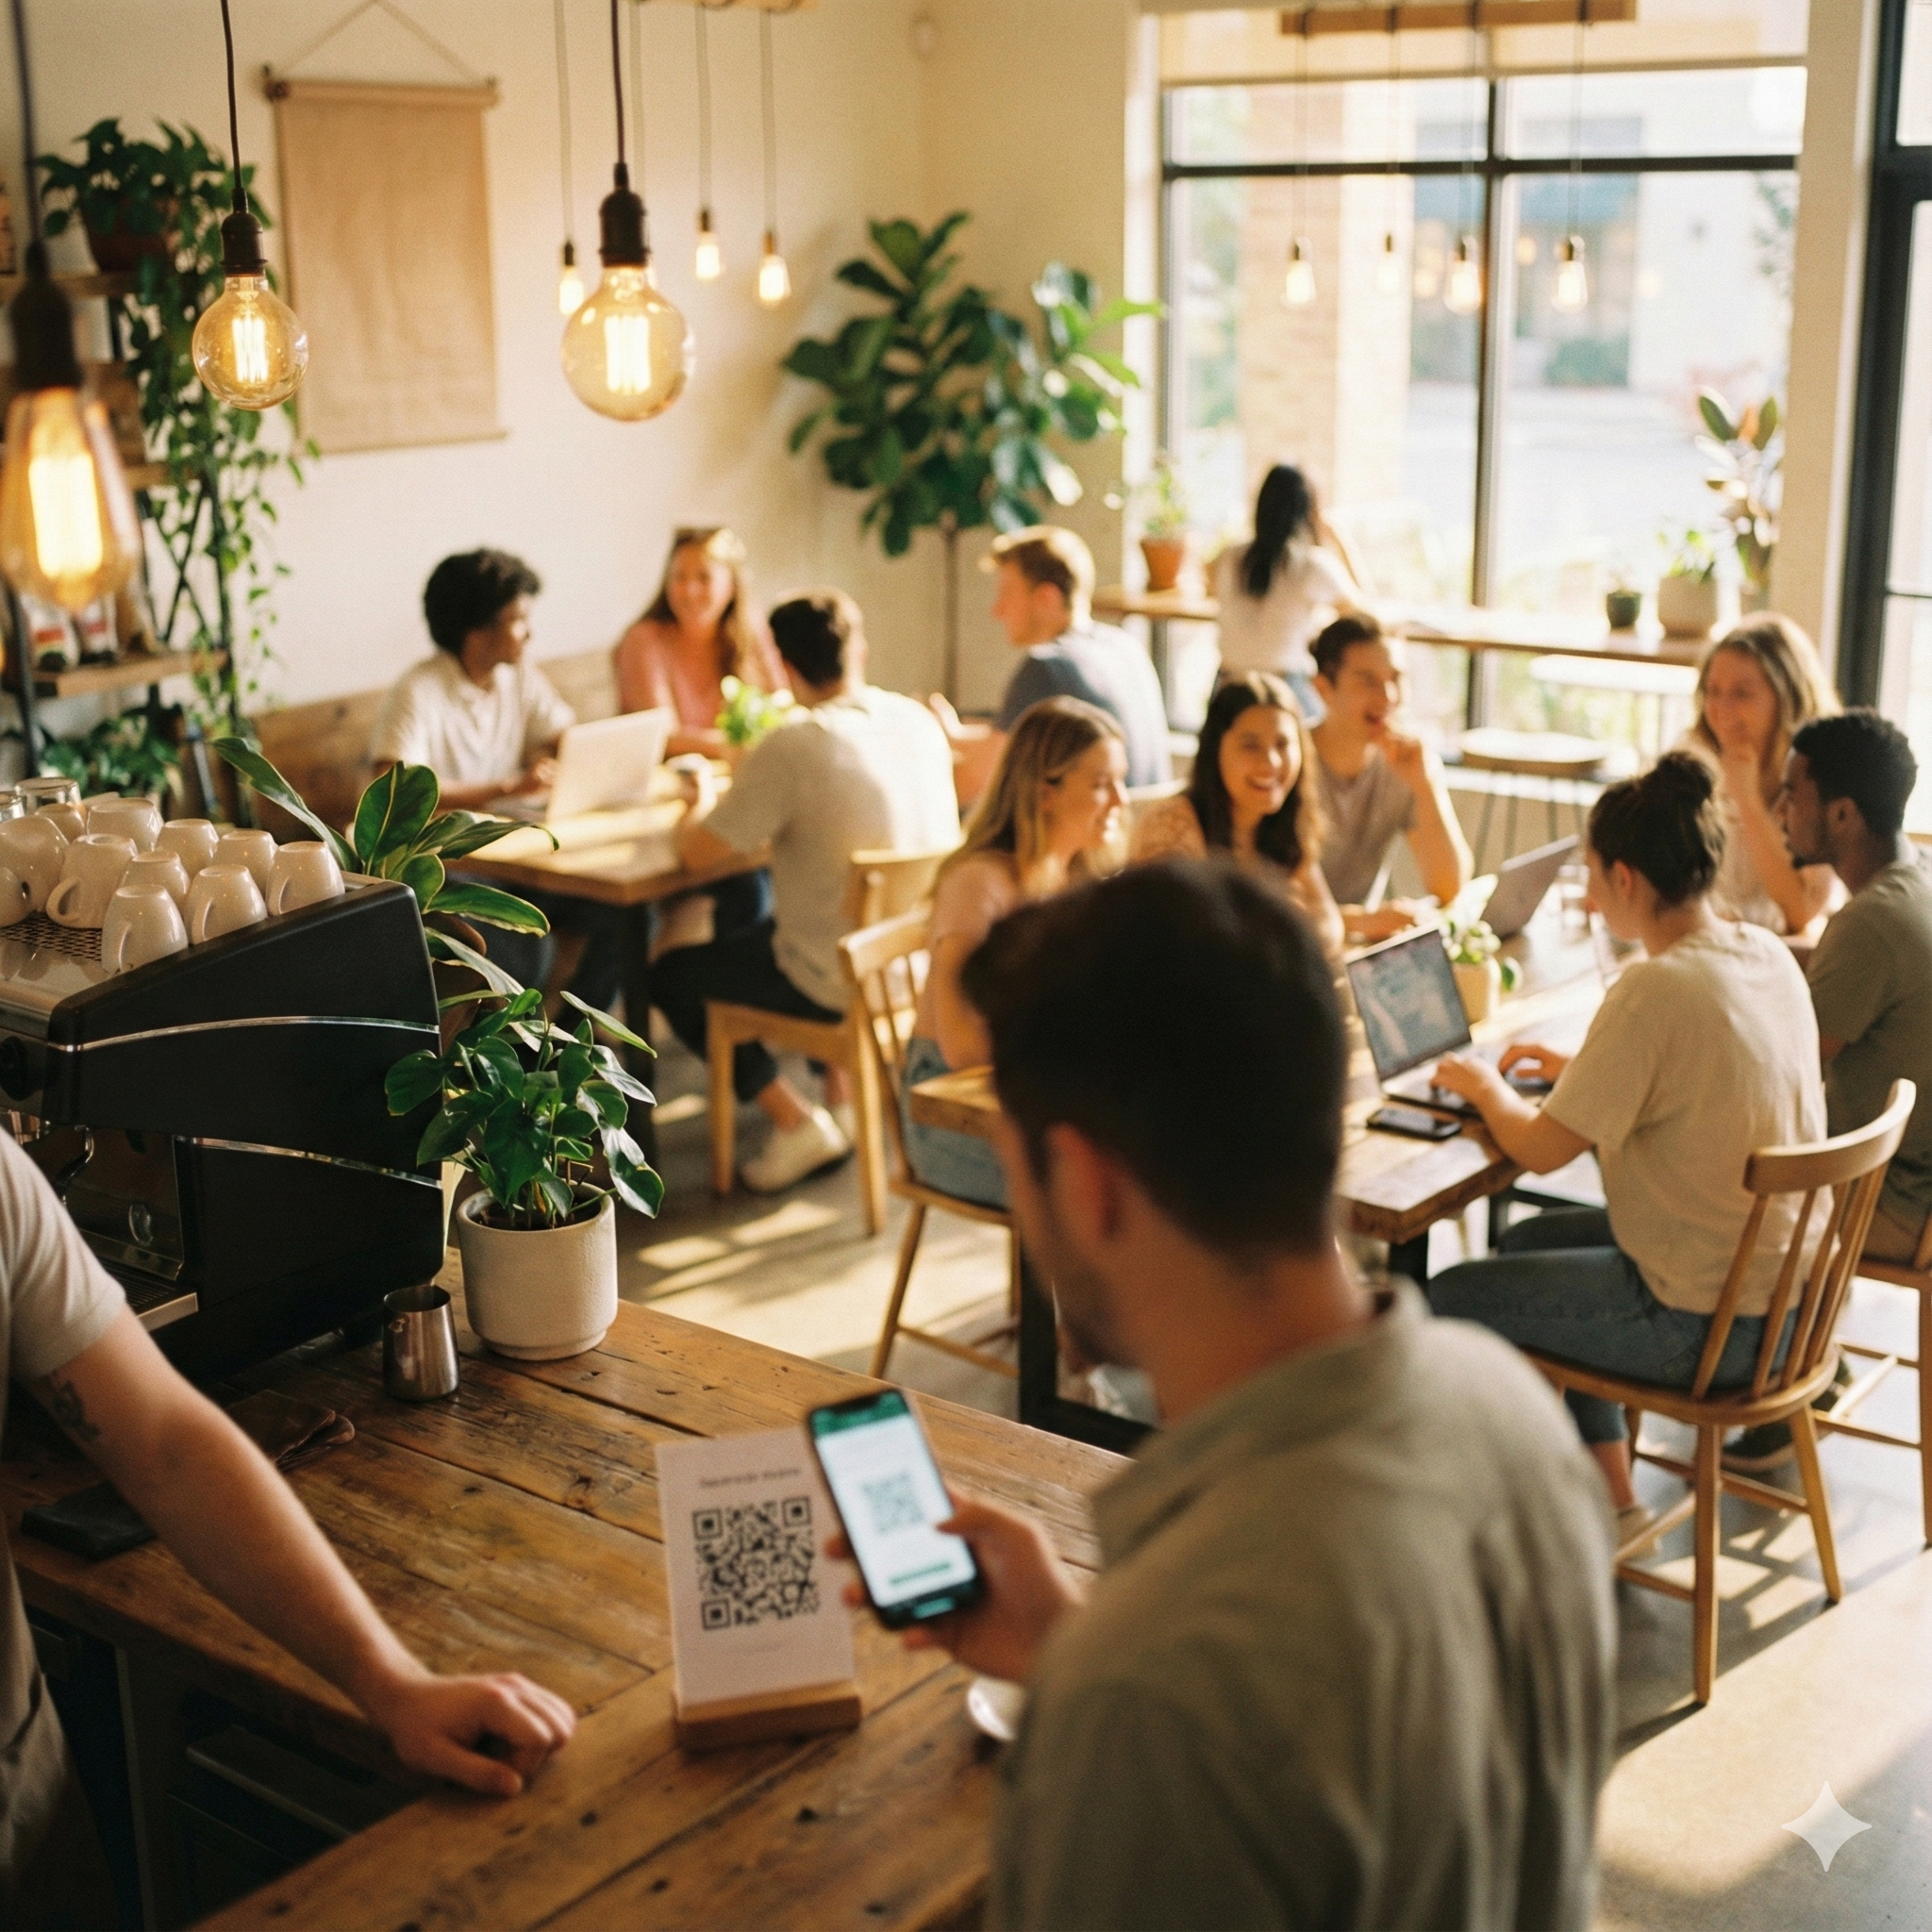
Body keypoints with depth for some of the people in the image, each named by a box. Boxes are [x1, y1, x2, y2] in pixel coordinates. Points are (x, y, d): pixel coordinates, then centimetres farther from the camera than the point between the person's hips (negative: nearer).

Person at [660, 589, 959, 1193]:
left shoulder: (790, 748, -23)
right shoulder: (919, 720, -2)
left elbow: (697, 851, -18)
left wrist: (701, 802, 4)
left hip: (844, 985, -7)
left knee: (671, 975, 14)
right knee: (759, 931, 34)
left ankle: (797, 1123, 7)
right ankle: (842, 1089, 30)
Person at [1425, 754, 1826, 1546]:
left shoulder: (1653, 991, -26)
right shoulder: (1767, 954, 0)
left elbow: (1540, 1149, -18)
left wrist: (1485, 1087, 1)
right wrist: (1581, 1067, 13)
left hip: (1709, 1322, -9)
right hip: (1785, 1285, 9)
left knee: (1447, 1302, 3)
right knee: (1529, 1242, 25)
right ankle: (1611, 1494, 28)